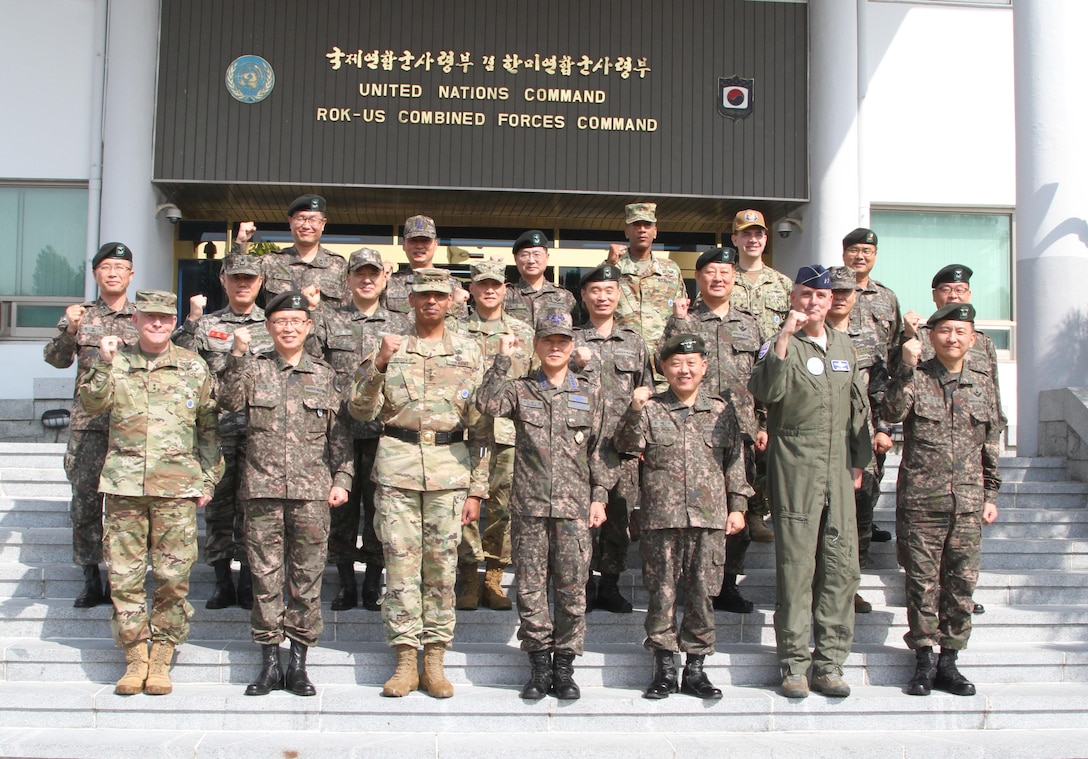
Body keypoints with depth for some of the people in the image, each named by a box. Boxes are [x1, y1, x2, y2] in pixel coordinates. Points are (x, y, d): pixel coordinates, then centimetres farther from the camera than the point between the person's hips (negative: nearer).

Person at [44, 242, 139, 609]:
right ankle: (91, 580, 8)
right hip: (89, 421, 1)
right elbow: (57, 359, 0)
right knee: (85, 499, 0)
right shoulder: (80, 315, 10)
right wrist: (69, 331, -19)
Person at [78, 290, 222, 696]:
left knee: (173, 576, -1)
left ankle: (161, 656, 12)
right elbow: (93, 404, -4)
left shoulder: (194, 367, 8)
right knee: (124, 574, 2)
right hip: (124, 484, 1)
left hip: (177, 486, -1)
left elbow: (209, 430, 10)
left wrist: (208, 480, 6)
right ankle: (135, 655, 15)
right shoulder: (116, 362, 10)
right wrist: (103, 363, -15)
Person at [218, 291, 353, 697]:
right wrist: (238, 355, -14)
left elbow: (339, 434, 11)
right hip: (263, 487, 0)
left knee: (307, 576, 2)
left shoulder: (325, 375, 11)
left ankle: (298, 663, 11)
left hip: (312, 490, 0)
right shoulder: (254, 368, 10)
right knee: (265, 575, 2)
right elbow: (230, 401, -8)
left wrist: (341, 479, 3)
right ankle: (269, 663, 11)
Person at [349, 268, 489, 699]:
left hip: (450, 467, 0)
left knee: (442, 565, 2)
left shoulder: (469, 354, 9)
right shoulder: (390, 348, 9)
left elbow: (481, 427, 8)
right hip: (397, 464, 0)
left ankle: (435, 660, 12)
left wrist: (477, 489, 3)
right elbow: (361, 411, 2)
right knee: (400, 563, 0)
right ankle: (405, 660, 9)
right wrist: (378, 365, -14)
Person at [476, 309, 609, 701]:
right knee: (530, 588, 3)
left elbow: (596, 451, 12)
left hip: (574, 507, 0)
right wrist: (502, 359, -11)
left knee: (572, 589, 2)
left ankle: (564, 665, 14)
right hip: (529, 505, 0)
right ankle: (539, 665, 15)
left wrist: (598, 497, 6)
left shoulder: (588, 395, 10)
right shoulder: (521, 390, 7)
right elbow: (487, 404, -14)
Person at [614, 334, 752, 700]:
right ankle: (664, 668, 14)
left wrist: (737, 505, 8)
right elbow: (626, 444, -8)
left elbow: (735, 461, 12)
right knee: (662, 593, 3)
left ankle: (695, 667, 17)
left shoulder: (721, 412, 9)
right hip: (661, 518, -1)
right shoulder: (651, 410, 4)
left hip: (709, 519, 1)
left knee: (702, 593, 5)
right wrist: (634, 410, -23)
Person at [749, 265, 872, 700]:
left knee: (841, 566, 4)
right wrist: (784, 337, -25)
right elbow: (766, 391, -21)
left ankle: (829, 663, 12)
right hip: (795, 471, -5)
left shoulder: (844, 347, 17)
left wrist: (859, 462, 18)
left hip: (838, 471, 5)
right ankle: (794, 664, 4)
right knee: (796, 567, -3)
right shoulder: (781, 346, -1)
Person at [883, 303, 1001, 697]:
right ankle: (924, 661, 15)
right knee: (922, 581, 3)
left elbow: (991, 444, 15)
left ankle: (948, 661, 18)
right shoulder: (915, 377, -1)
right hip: (920, 499, -3)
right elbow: (893, 412, -21)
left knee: (962, 583, 6)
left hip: (968, 501, 3)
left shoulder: (983, 383, 9)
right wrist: (907, 368, -28)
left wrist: (990, 494, 13)